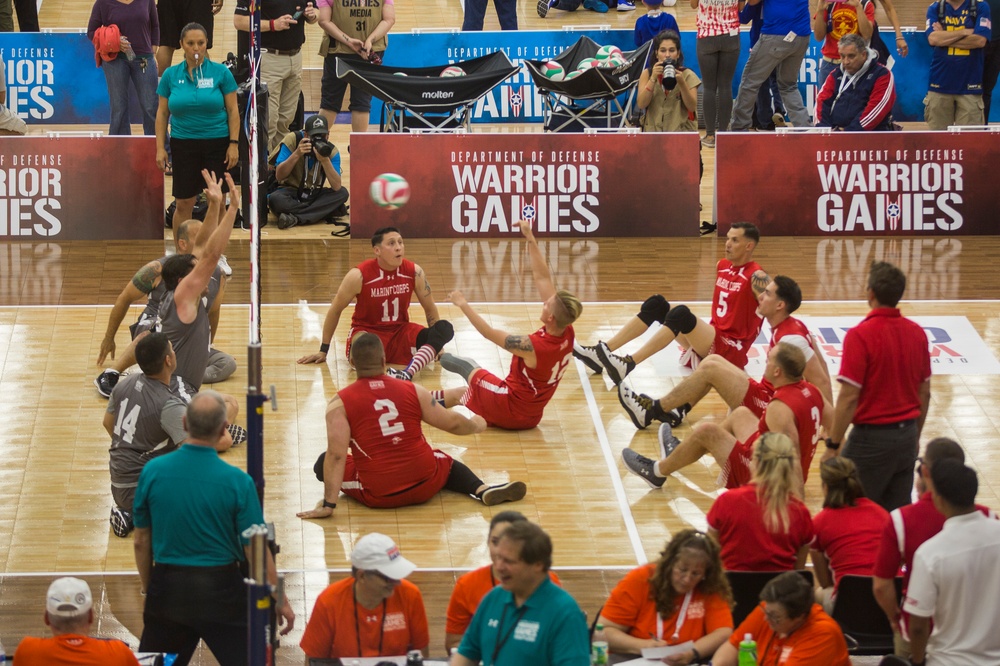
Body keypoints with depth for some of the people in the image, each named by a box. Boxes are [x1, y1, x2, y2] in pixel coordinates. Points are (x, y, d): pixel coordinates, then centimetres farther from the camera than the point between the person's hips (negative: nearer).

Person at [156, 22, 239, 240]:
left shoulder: (221, 73, -1)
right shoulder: (171, 75, 3)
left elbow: (232, 110, 1)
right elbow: (162, 113, 6)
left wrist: (234, 144, -7)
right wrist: (160, 148, 0)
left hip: (217, 143, -1)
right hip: (183, 145, 1)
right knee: (184, 203, 2)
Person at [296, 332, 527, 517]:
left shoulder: (340, 403, -8)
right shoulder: (413, 391, -1)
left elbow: (336, 455, -16)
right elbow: (452, 423, 9)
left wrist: (328, 505, -16)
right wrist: (475, 425, 31)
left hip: (378, 496, -2)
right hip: (424, 486, 2)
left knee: (324, 462, 20)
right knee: (445, 461, 35)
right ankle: (482, 490, 7)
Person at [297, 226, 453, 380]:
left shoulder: (414, 272, -7)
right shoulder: (359, 276, -16)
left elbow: (430, 308, 9)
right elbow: (335, 310, -2)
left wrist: (436, 343, 10)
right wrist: (323, 351, 4)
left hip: (400, 332, 3)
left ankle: (407, 373, -43)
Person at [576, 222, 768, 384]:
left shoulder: (756, 277, -12)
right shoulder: (722, 266, 13)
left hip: (731, 351, -8)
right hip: (710, 341, 8)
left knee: (681, 314, -33)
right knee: (656, 304, -5)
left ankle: (628, 365, -44)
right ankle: (602, 351, -16)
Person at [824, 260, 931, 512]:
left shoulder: (860, 335, -16)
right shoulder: (916, 333, 3)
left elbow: (849, 397, -17)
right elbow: (925, 392, 11)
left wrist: (832, 446, -10)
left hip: (873, 436, -6)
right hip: (907, 434, 6)